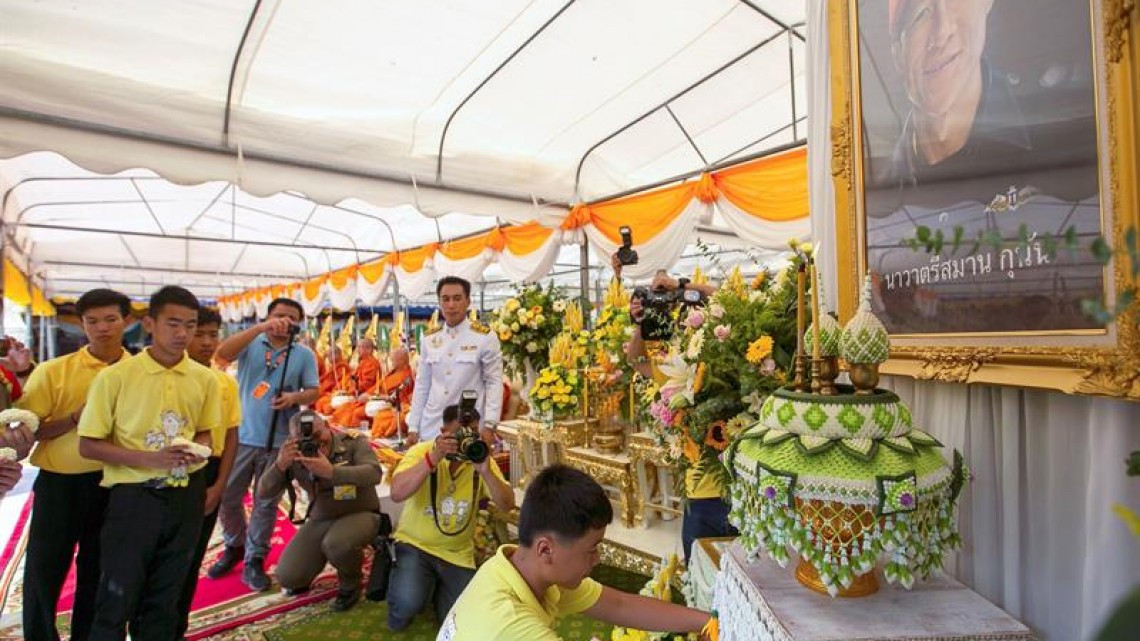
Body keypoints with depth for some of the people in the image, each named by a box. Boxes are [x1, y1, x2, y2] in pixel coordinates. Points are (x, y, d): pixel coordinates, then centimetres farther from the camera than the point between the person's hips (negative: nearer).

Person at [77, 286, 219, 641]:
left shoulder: (205, 379, 0)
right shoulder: (114, 376, -10)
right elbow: (88, 445, -7)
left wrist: (197, 450, -9)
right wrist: (150, 458, -20)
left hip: (186, 496, 3)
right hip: (134, 496, -3)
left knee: (166, 597, 18)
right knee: (117, 599, 6)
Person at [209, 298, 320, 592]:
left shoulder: (304, 354, 1)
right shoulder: (251, 344, 1)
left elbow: (314, 391, -1)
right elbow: (222, 353, -19)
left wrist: (295, 397, -24)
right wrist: (260, 328, -27)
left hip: (279, 441, -1)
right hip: (242, 436, 1)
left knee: (266, 504, 9)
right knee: (226, 497, 13)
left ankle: (254, 560, 24)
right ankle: (235, 547, 37)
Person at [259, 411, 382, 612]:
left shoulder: (354, 440, -18)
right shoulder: (293, 453, -6)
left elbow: (374, 473, -33)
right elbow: (264, 492, -8)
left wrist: (331, 471, -44)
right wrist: (280, 465, -28)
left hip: (360, 514, -4)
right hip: (320, 520, 5)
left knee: (335, 544, -35)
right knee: (288, 577, -6)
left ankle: (351, 584, -1)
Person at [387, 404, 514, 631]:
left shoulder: (480, 459, -7)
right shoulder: (422, 451, -13)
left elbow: (507, 505, -16)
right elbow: (397, 494, -28)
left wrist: (485, 471, -33)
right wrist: (433, 458, -38)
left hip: (458, 554, 3)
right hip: (414, 544, -2)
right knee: (408, 602, -25)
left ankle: (437, 585, 30)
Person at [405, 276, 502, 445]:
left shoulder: (485, 337, -5)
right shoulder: (429, 339, 7)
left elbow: (494, 382, -6)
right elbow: (422, 384, 11)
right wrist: (413, 427, 8)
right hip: (430, 429, 4)